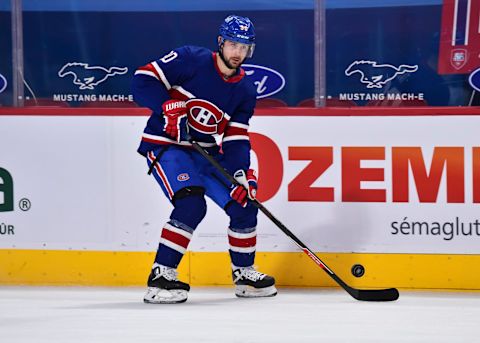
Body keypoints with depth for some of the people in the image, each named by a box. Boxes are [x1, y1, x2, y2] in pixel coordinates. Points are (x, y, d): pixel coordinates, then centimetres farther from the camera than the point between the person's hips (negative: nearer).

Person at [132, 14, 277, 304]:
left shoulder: (245, 91, 4)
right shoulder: (192, 60, -13)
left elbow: (235, 139, 0)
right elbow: (144, 79, -16)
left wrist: (242, 172, -16)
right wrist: (169, 107, -30)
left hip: (205, 153, 6)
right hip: (164, 146, -6)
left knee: (245, 202, 1)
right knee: (191, 204, -27)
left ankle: (244, 272, 22)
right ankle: (161, 276, -21)